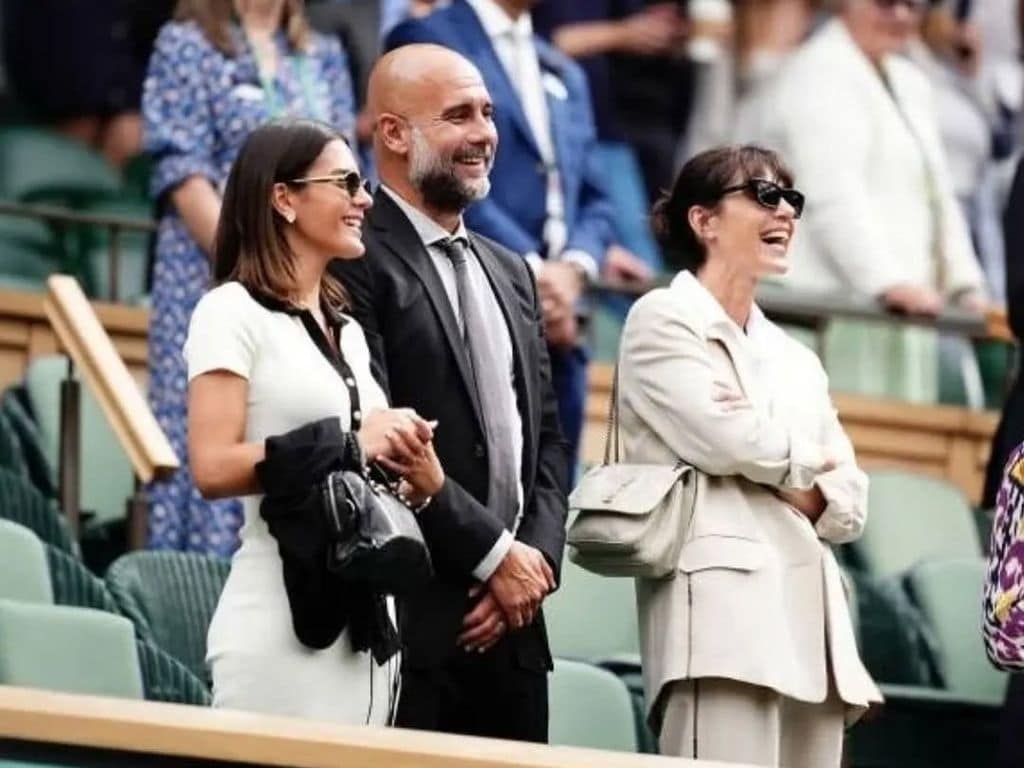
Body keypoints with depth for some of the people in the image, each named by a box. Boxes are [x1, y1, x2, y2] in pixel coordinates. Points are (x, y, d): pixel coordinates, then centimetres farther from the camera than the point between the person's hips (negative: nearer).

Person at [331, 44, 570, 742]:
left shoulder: (509, 274, 20)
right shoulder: (357, 263, -7)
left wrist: (537, 559, 2)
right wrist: (493, 554, -11)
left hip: (511, 623, 7)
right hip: (414, 619, -7)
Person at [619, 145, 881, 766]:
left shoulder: (795, 360, 25)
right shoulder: (664, 320, 4)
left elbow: (849, 506, 18)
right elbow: (727, 441, -9)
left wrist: (793, 482, -3)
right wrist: (810, 460, 9)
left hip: (809, 619, 7)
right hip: (721, 607, -7)